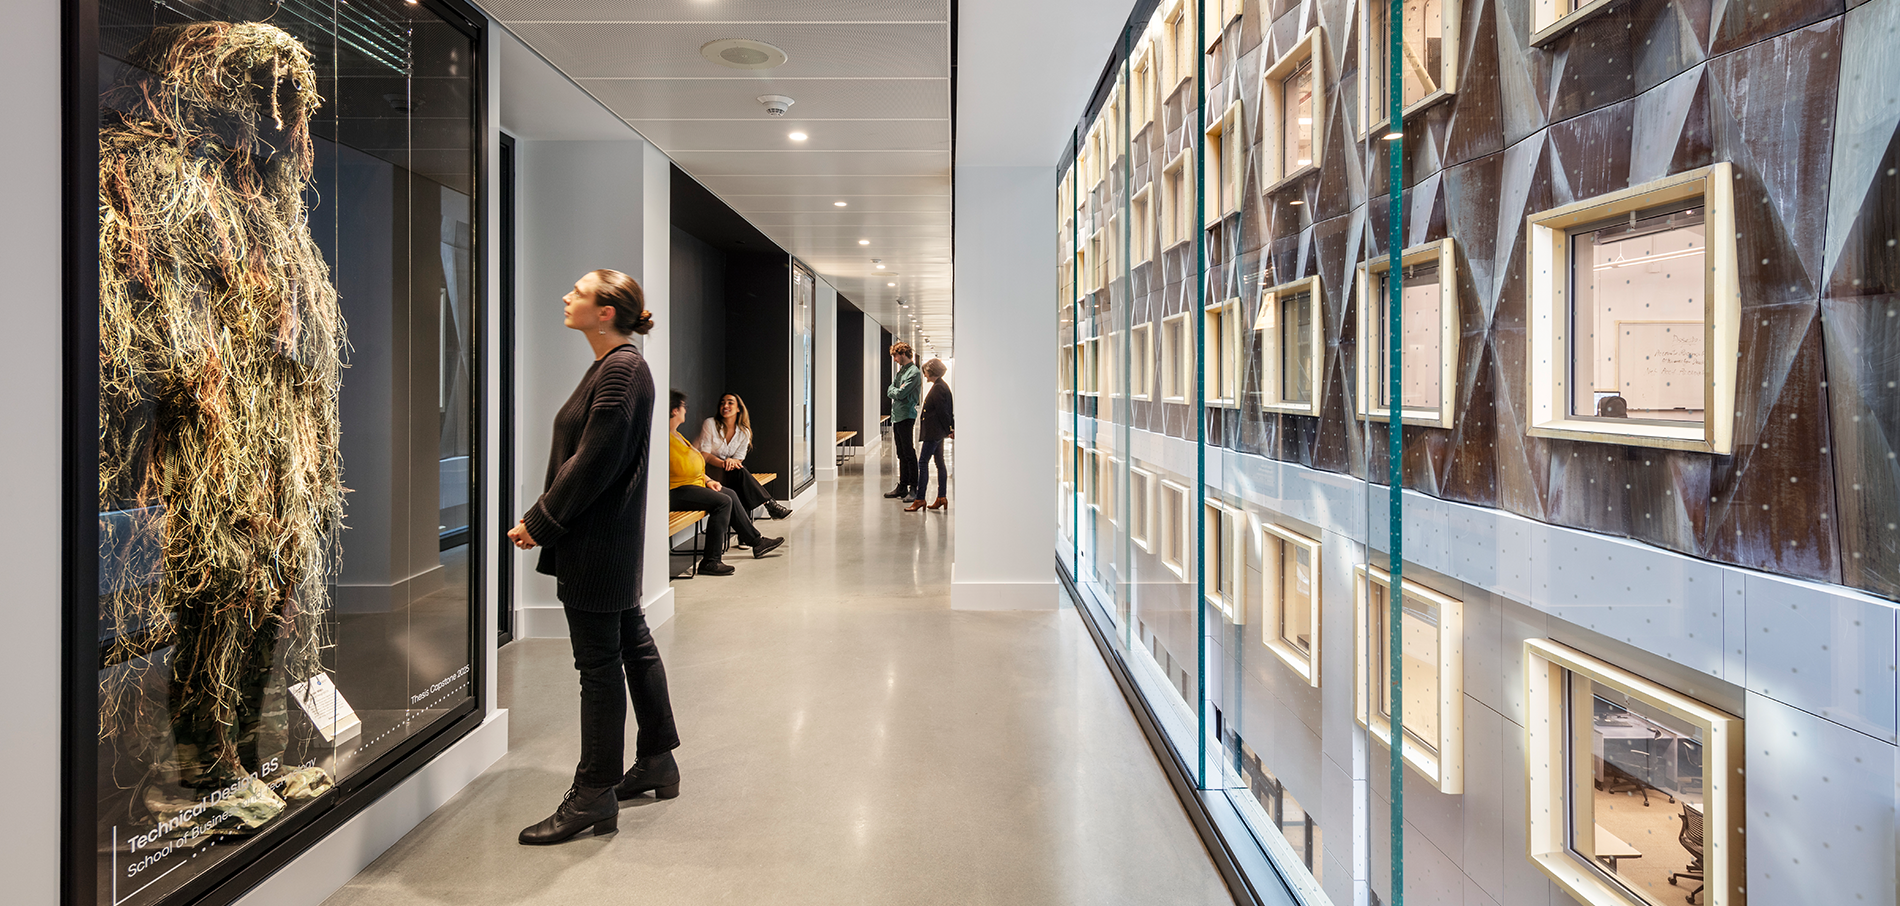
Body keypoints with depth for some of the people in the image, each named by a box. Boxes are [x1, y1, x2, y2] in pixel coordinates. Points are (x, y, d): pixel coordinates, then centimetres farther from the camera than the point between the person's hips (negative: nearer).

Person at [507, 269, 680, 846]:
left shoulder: (620, 371, -17)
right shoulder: (613, 366, 14)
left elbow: (593, 463, -22)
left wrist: (539, 523, -15)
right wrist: (543, 520, 12)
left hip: (598, 544, -10)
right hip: (611, 543, 10)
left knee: (600, 664, -3)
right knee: (633, 644, 18)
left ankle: (593, 796, 7)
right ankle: (657, 761, 31)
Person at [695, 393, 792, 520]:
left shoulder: (744, 432, 4)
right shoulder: (710, 424, -7)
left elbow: (739, 458, 2)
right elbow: (704, 453, -11)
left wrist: (731, 461, -25)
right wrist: (723, 463, -28)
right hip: (707, 470, -4)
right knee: (739, 472, -31)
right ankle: (769, 504, -30)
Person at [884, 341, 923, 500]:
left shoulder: (913, 372, -10)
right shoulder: (900, 371, 18)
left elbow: (900, 393, -16)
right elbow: (889, 393, 16)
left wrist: (892, 389, 3)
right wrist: (894, 391, -4)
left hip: (906, 417, -9)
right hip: (896, 416, 9)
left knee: (909, 454, -7)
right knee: (901, 455, 12)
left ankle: (914, 489, -4)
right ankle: (902, 487, 18)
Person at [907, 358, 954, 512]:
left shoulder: (938, 388, -17)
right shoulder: (942, 385, 14)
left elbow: (943, 411, -18)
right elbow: (948, 410, 17)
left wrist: (948, 430, -11)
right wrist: (950, 429, 17)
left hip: (934, 432, -11)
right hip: (938, 432, 11)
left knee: (923, 462, -10)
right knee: (939, 463, 12)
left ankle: (920, 499, -10)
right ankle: (942, 497, 15)